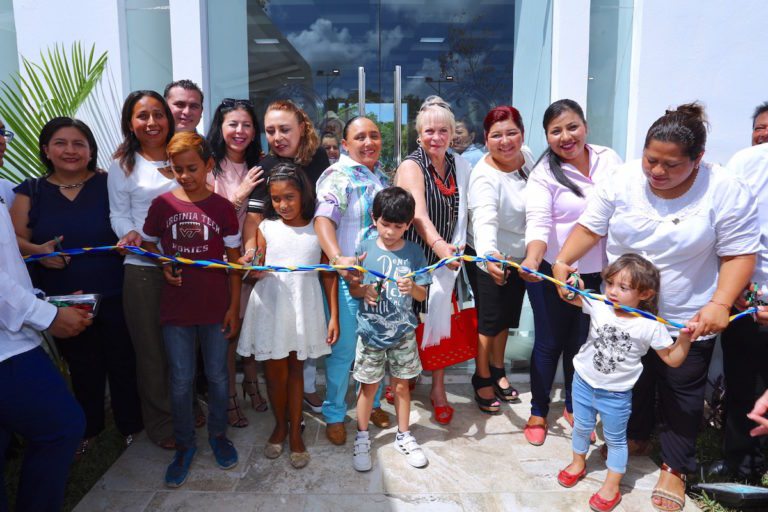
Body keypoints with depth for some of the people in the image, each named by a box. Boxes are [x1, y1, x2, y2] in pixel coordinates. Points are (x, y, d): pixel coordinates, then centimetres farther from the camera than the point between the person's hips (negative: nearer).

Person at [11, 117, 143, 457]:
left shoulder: (109, 185, -2)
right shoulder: (31, 191, 4)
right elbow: (15, 239, 2)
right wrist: (37, 250, -17)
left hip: (113, 296, -2)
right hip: (63, 301, 2)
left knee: (123, 362, 6)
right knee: (82, 368, 17)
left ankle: (131, 424, 29)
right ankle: (88, 429, 39)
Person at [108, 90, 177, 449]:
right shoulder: (123, 165, 4)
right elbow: (118, 215, 1)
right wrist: (130, 234, -19)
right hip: (144, 267, -3)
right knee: (151, 347, 5)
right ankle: (160, 421, 20)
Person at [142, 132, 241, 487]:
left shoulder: (222, 207, -5)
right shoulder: (162, 204, -2)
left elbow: (234, 261, -2)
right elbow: (147, 244, 13)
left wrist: (234, 307, -3)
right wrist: (164, 267, -6)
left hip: (215, 307, -1)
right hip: (175, 308, 1)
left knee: (217, 376, 12)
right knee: (180, 381, 9)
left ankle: (218, 434, 33)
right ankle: (184, 445, 28)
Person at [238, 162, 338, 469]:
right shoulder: (266, 228, -1)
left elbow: (329, 274, -1)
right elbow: (257, 272, 3)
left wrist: (334, 316, -3)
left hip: (304, 307, -1)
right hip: (270, 307, 1)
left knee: (295, 369, 12)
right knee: (275, 371, 11)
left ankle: (295, 432, 28)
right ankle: (280, 424, 35)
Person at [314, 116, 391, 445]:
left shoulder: (383, 175, 12)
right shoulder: (338, 176, -11)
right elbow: (323, 219, -26)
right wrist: (337, 259, -42)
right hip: (348, 276, -6)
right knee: (344, 348, 2)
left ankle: (373, 404, 36)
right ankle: (334, 415, 22)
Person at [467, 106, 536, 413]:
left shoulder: (528, 156, -7)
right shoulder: (485, 177, -29)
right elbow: (484, 220, -46)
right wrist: (489, 255, -64)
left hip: (519, 257, 7)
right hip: (490, 259, -7)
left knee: (507, 317, 20)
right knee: (490, 320, 6)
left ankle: (497, 370, 40)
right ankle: (482, 379, 27)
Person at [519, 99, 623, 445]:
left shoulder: (609, 159, 0)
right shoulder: (544, 174, -11)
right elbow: (538, 222, -23)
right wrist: (532, 261, -40)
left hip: (600, 273, 4)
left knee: (582, 342, 17)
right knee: (550, 342, 9)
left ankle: (573, 407, 38)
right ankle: (538, 411, 29)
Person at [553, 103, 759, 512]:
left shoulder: (726, 193, -15)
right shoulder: (622, 179, -9)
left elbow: (739, 254, -12)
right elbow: (590, 227, -4)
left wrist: (720, 303, -24)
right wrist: (563, 260, -18)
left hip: (687, 321, -2)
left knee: (681, 394, 12)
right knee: (631, 381, 20)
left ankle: (675, 466, 33)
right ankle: (635, 437, 46)